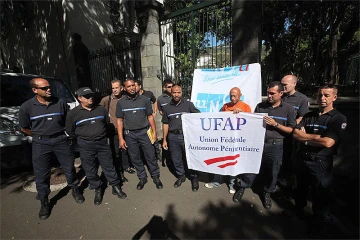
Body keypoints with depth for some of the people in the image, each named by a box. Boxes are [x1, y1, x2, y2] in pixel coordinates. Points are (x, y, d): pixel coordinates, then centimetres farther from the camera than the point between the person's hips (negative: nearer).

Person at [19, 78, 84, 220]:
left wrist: (61, 133, 7)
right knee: (41, 174, 10)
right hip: (40, 143, 0)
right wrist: (40, 136, 6)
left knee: (69, 168, 11)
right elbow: (24, 128, 5)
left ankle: (75, 190, 35)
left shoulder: (60, 103, -5)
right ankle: (44, 202, 30)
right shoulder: (27, 107, -7)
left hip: (61, 140, 1)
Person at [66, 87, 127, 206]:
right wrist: (83, 138, 6)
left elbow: (107, 123, 16)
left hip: (103, 143, 1)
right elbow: (70, 131, 6)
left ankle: (116, 187, 23)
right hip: (85, 146, -1)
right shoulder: (73, 113, -4)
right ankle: (98, 190, 29)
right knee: (90, 170, 9)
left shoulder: (101, 109, 3)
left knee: (109, 166, 8)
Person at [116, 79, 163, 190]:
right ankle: (142, 178, 31)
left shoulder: (144, 99, 0)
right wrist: (121, 138, 0)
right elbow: (120, 121, 3)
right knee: (135, 158, 12)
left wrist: (154, 132, 1)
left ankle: (156, 176, 25)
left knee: (151, 156, 5)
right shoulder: (121, 102, 1)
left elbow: (150, 116, 5)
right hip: (129, 134, 1)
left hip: (144, 132, -1)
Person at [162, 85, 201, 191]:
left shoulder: (188, 104, 2)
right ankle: (181, 176, 34)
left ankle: (194, 177, 25)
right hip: (173, 137, 3)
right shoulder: (167, 108, 10)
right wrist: (164, 140, 12)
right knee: (176, 159, 12)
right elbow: (165, 124, 12)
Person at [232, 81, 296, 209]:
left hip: (275, 146, 0)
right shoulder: (260, 106, 3)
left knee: (271, 171, 13)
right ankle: (242, 187, 29)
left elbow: (291, 130, -2)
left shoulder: (289, 109, -1)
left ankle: (267, 193, 36)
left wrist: (275, 124, -15)